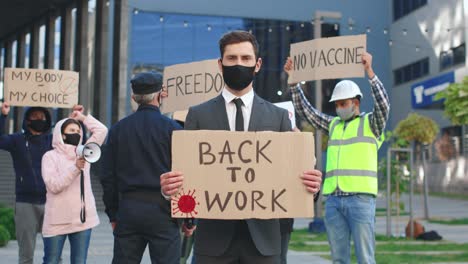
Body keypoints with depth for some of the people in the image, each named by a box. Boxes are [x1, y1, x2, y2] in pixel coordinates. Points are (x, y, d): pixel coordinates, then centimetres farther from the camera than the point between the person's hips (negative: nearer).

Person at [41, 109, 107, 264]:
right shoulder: (50, 156, 0)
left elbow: (101, 130, 11)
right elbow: (53, 185, -13)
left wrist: (83, 118, 11)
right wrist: (75, 168, -20)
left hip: (82, 218, 4)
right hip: (57, 221, -3)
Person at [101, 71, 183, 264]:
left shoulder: (118, 129, 7)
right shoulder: (171, 128, -4)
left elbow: (108, 177, 8)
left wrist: (113, 214, 16)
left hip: (128, 209, 3)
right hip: (162, 211, -3)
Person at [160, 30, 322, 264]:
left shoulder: (278, 116, 8)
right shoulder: (198, 115, 5)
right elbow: (186, 171, 2)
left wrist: (309, 182, -15)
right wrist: (170, 185, -19)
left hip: (262, 235, 1)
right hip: (214, 236, -1)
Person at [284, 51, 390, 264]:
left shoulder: (370, 123, 5)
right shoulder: (333, 125, 18)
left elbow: (383, 104, -13)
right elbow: (305, 110, 15)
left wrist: (369, 71, -23)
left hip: (360, 198, -5)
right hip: (333, 200, 5)